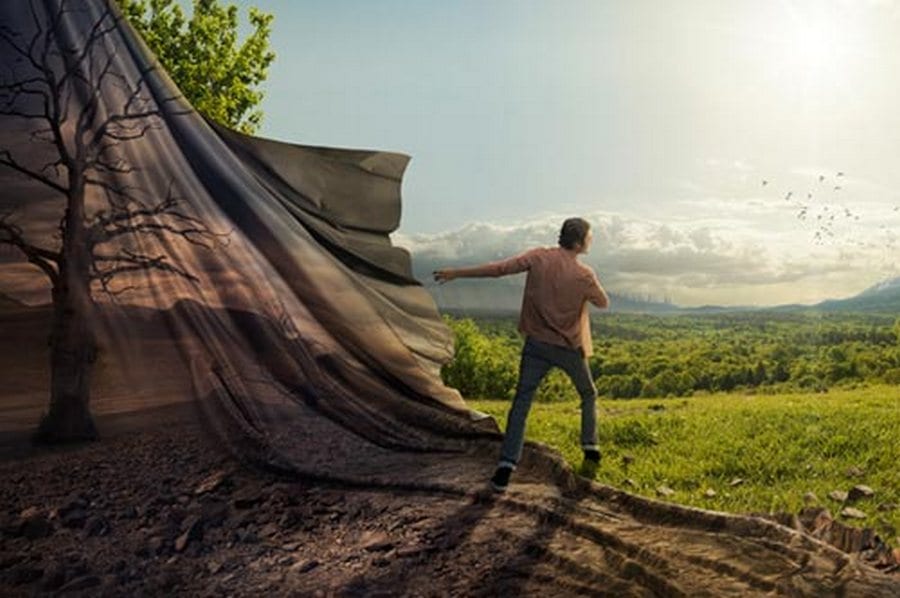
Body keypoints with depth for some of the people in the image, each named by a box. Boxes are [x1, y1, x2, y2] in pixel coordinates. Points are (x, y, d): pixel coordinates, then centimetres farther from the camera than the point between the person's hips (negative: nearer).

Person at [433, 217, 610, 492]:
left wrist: (457, 272, -8)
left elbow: (500, 268, -14)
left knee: (521, 403, 3)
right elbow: (603, 303, 1)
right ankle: (591, 450, 29)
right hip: (569, 347, -1)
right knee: (588, 395, 25)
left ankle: (505, 469, -5)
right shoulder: (584, 275, -15)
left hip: (537, 344, 2)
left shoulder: (539, 257, -10)